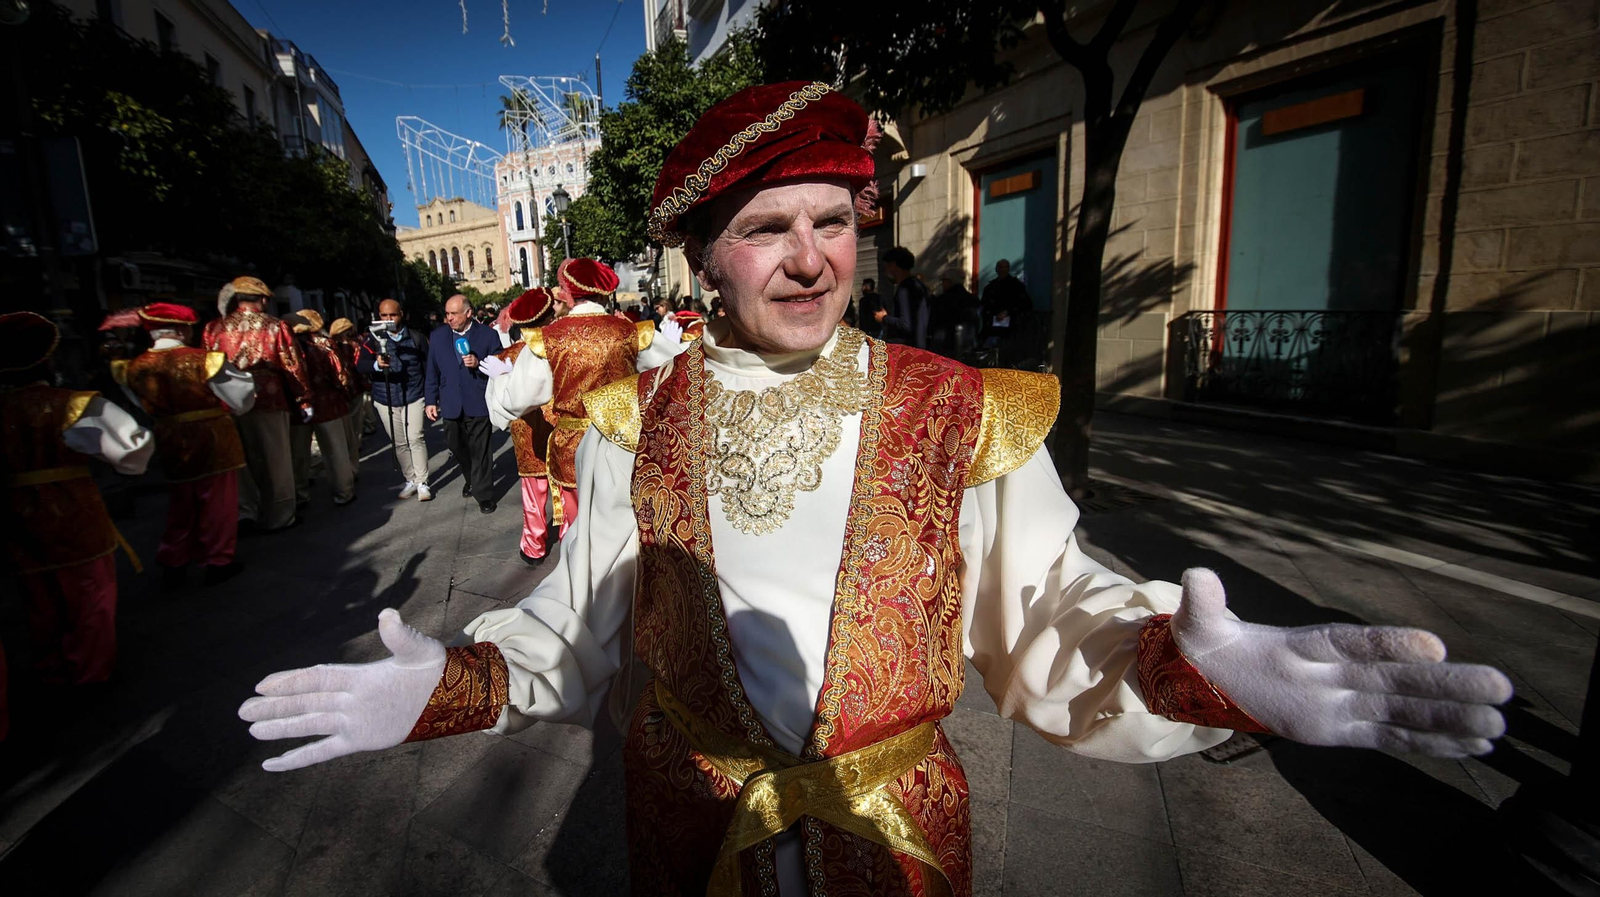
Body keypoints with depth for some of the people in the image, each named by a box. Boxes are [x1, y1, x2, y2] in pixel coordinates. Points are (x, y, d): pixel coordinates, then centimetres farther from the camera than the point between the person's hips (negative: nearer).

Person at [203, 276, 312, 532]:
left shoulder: (214, 329, 2)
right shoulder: (275, 327, -6)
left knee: (238, 460, 16)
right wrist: (304, 401, 3)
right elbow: (294, 367, -5)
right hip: (269, 402, -3)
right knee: (275, 462, 7)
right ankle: (277, 517, 15)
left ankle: (244, 511, 19)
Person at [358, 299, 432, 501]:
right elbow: (360, 364, -13)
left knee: (415, 439, -8)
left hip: (413, 397, -2)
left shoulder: (416, 338, 0)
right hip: (385, 400, 2)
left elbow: (427, 367, 4)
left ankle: (422, 482, 0)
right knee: (399, 443, 9)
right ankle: (410, 480, 22)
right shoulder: (373, 339, 0)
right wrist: (376, 364, -35)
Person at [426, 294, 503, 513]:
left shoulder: (488, 334, -4)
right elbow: (433, 371, 9)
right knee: (456, 447, 15)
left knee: (479, 452, 1)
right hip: (451, 405, 4)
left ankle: (484, 494, 13)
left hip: (478, 403, -4)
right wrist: (431, 401, 6)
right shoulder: (437, 336, 6)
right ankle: (470, 479, 40)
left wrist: (479, 364, -19)